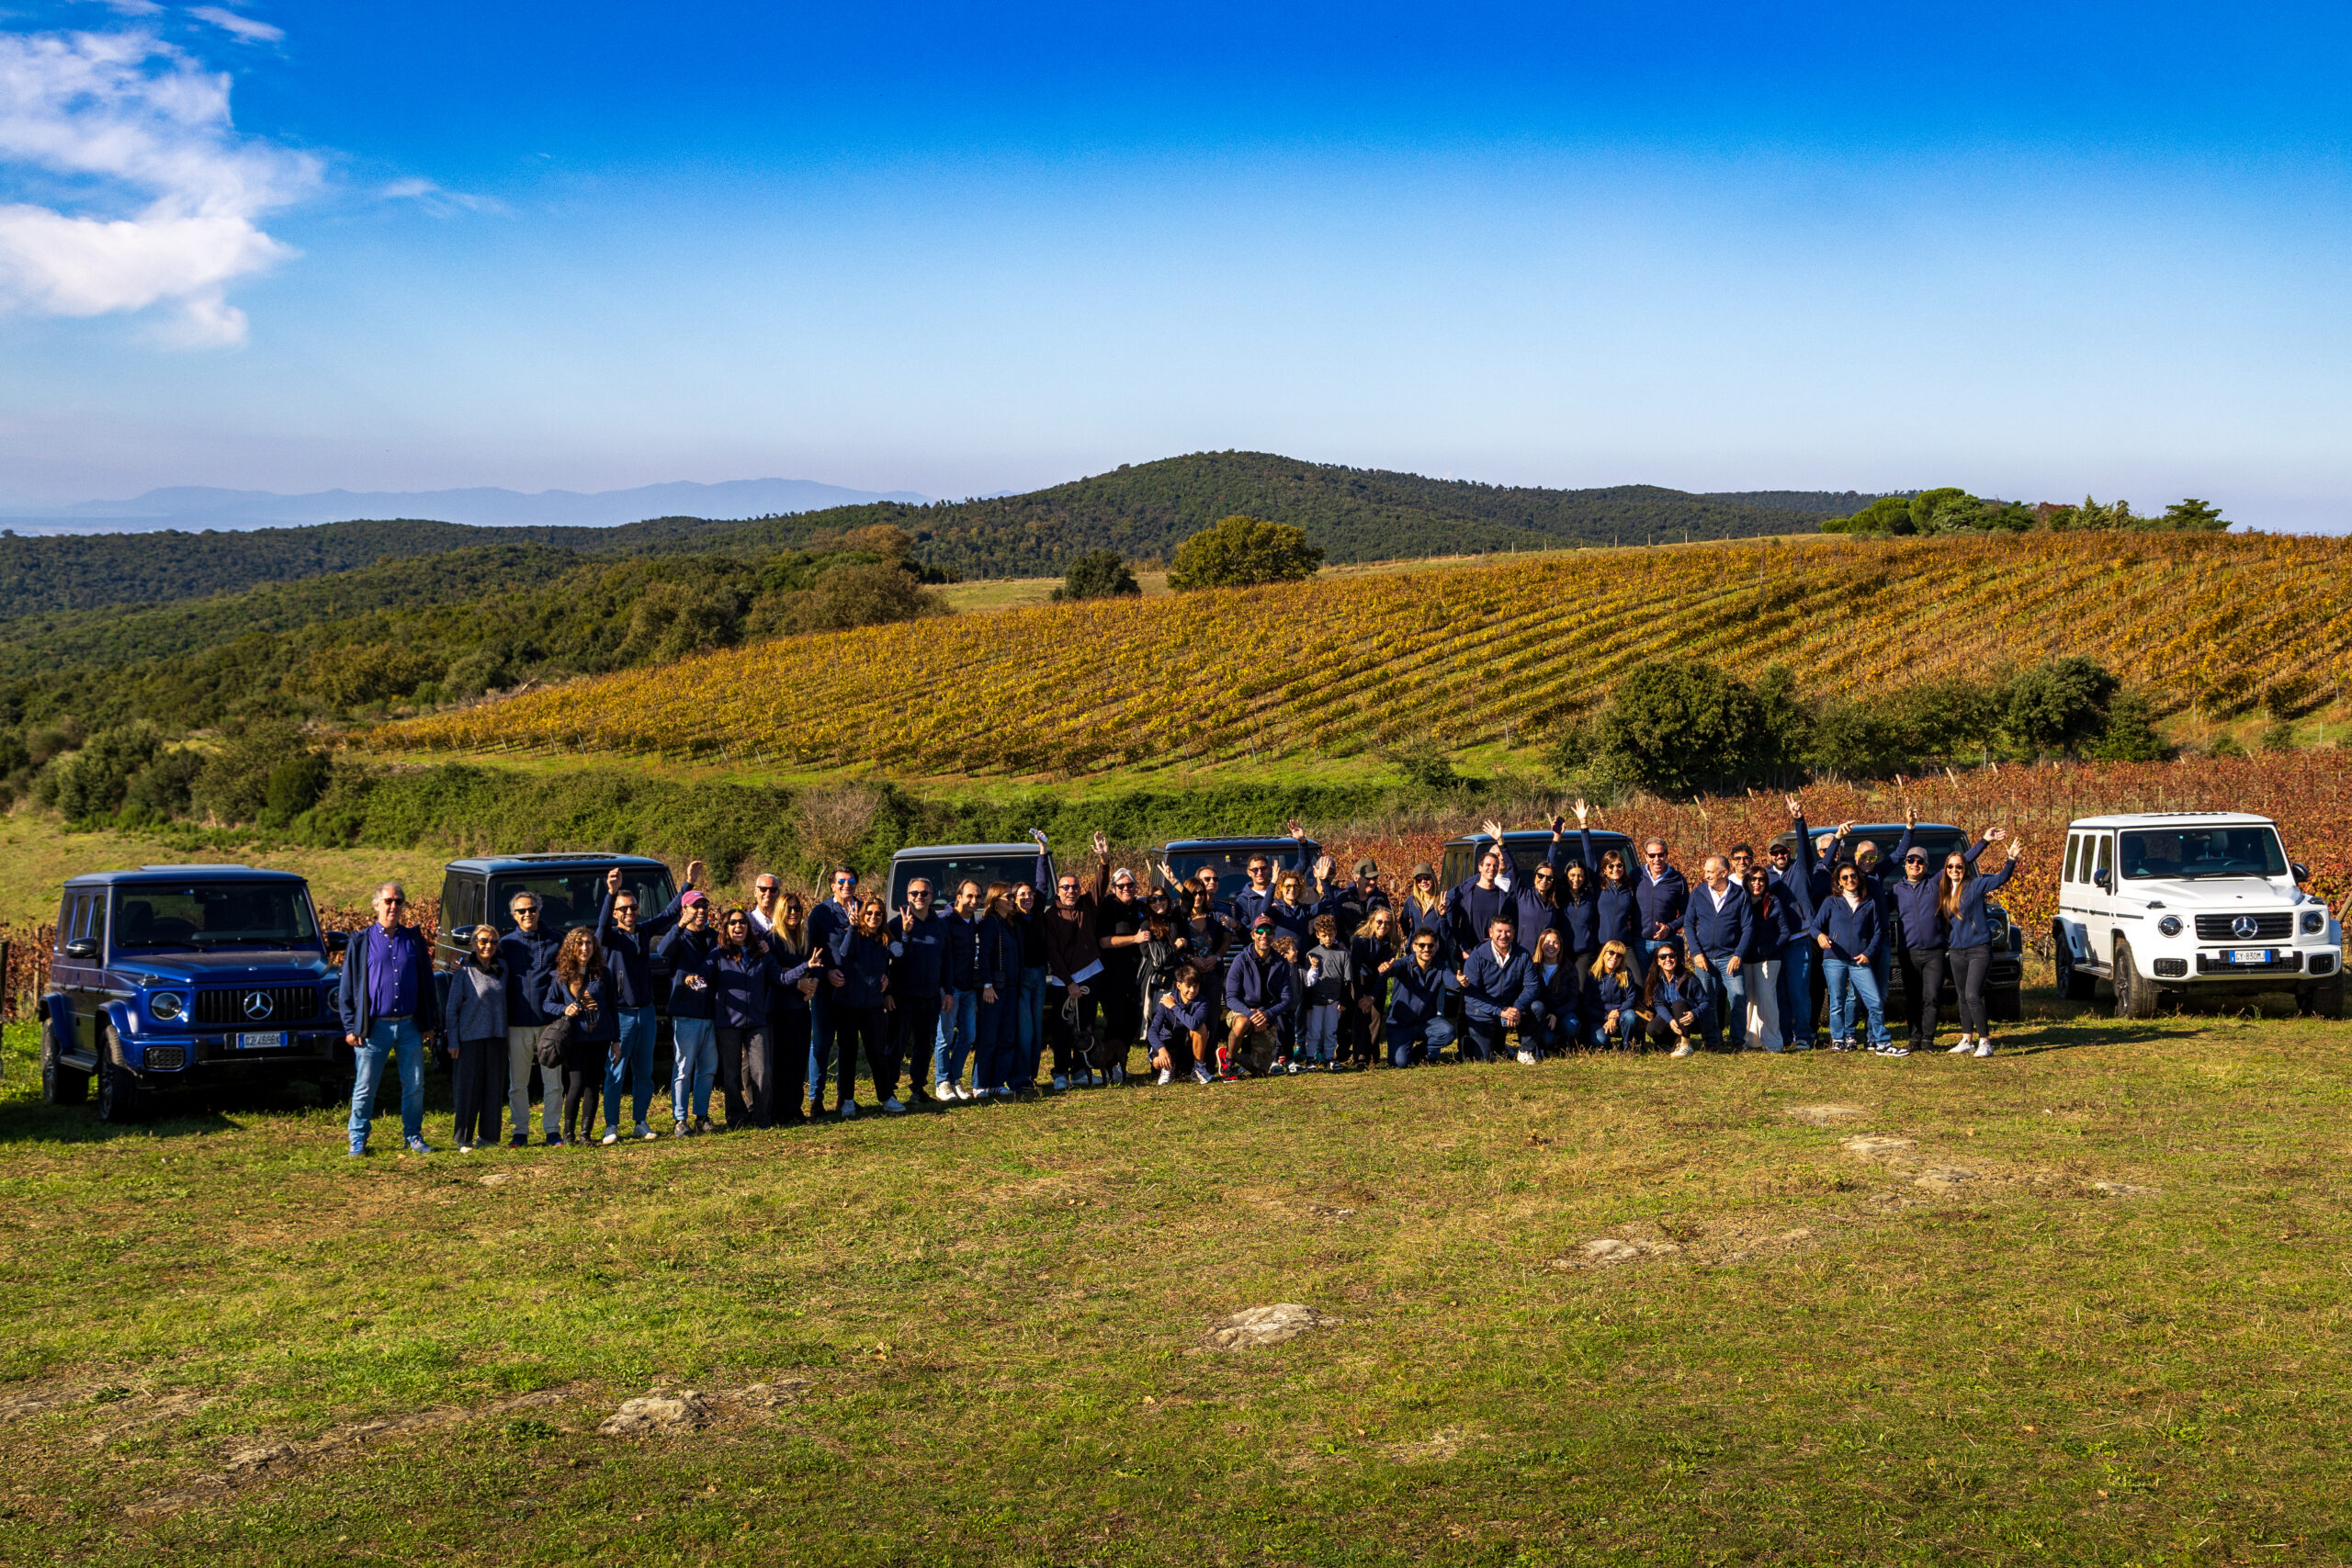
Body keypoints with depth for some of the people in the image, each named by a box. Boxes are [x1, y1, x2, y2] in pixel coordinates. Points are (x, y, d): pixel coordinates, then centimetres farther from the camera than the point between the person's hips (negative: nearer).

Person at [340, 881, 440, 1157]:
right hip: (374, 1028, -2)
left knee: (414, 1086, 5)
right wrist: (350, 1027, -1)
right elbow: (348, 987, 4)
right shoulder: (361, 941, 4)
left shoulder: (414, 939, 10)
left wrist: (429, 1022, 10)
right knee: (365, 1088, 3)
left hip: (409, 1027, 2)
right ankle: (358, 1139, 14)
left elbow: (427, 982, 14)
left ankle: (413, 1136, 18)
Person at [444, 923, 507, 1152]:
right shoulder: (464, 971, -5)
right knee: (469, 1088, -1)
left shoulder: (502, 969, 8)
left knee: (494, 1088, 6)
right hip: (471, 1037, -4)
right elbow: (453, 1007, -3)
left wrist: (504, 1034, 8)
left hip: (496, 1038, 4)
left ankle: (487, 1137, 15)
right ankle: (464, 1139, 6)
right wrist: (453, 1041, -6)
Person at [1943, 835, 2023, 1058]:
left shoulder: (1975, 885, -5)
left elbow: (2001, 878, -16)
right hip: (1957, 951, 6)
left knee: (1973, 996, -15)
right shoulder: (1943, 891, 11)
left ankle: (1985, 1042, -10)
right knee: (1963, 998, 12)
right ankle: (1967, 1040, 21)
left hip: (1979, 949, -6)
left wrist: (2011, 859, -29)